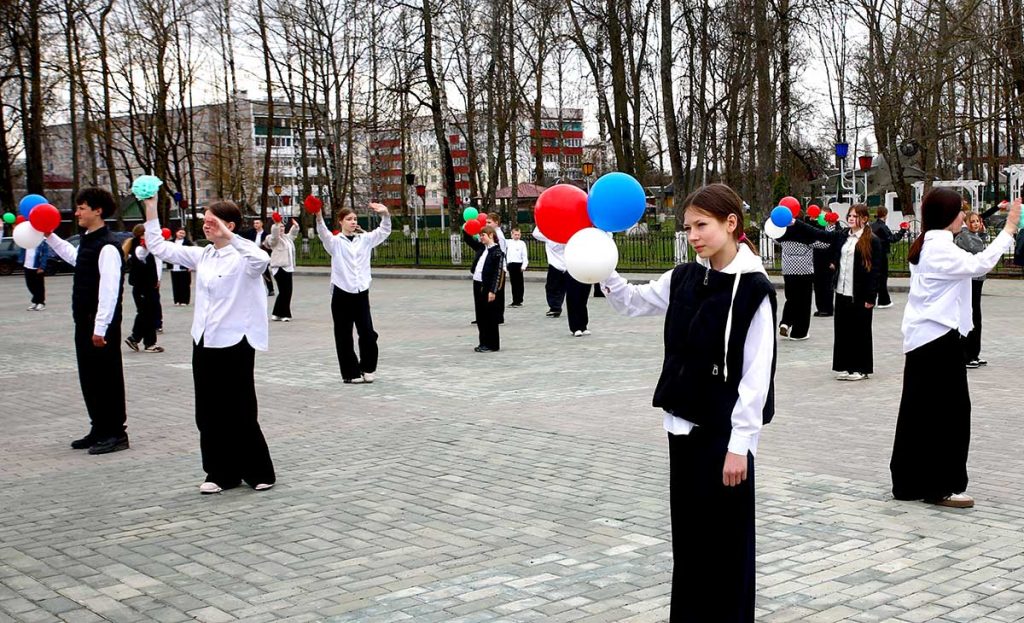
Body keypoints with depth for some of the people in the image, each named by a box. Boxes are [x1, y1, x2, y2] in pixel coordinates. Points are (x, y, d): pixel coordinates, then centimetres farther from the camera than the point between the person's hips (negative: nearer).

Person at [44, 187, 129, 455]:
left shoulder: (108, 246, -17)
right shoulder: (87, 241, 12)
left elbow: (109, 289, -23)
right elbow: (74, 257, 36)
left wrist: (100, 328, -24)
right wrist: (50, 236, 33)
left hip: (101, 325, -10)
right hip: (85, 322, 10)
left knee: (107, 377, -1)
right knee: (89, 377, 14)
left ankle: (116, 433, 8)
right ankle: (100, 430, 24)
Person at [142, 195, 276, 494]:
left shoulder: (241, 257, -11)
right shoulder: (202, 255, 9)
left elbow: (262, 259, -35)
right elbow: (160, 248, 11)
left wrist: (229, 237, -37)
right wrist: (151, 210, 3)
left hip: (234, 343, -7)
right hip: (204, 342, 7)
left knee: (239, 412, 0)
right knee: (208, 412, 9)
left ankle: (259, 472, 15)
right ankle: (221, 473, 20)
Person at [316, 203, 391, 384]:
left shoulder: (364, 239, 10)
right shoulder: (335, 241, 0)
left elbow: (384, 232, 3)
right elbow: (323, 234, -19)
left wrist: (385, 214, -16)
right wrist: (319, 217, -39)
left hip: (361, 294, 3)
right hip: (342, 294, -3)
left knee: (368, 334, 0)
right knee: (344, 336, 3)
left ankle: (367, 368, 20)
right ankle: (351, 373, 13)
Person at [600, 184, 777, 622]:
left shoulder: (753, 289, -14)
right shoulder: (684, 279, 5)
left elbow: (756, 375, -15)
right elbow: (633, 302, 15)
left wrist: (740, 443, -16)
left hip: (725, 431, -6)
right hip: (683, 424, 6)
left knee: (727, 537, 5)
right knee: (687, 532, 15)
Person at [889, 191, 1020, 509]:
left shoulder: (926, 245, 16)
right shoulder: (940, 247, -15)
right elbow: (979, 265, -21)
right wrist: (1009, 229, -15)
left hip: (922, 339, 10)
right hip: (938, 338, -10)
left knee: (920, 411, 12)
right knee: (948, 411, -4)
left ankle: (910, 482, 17)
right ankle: (940, 486, 1)